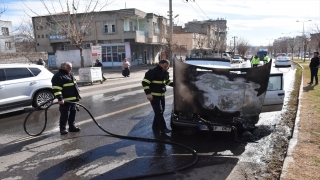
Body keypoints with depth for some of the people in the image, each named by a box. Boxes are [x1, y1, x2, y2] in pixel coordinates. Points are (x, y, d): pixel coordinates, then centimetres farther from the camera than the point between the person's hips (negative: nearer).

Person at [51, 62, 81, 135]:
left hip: (73, 99, 9)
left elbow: (74, 85, 26)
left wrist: (77, 94, 24)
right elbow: (56, 89, -20)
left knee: (73, 113, 14)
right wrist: (60, 98, -27)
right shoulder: (58, 76, -13)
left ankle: (72, 126, 25)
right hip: (65, 100, -9)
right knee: (65, 115, -3)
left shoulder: (70, 74, 16)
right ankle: (62, 128, 8)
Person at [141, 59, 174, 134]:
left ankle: (155, 126, 29)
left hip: (162, 95, 8)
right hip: (154, 96, -8)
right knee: (159, 112, -10)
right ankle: (163, 129, -7)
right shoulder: (152, 72, -18)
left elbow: (167, 81, 23)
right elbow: (145, 82, -19)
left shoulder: (165, 73, 6)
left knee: (160, 111, 15)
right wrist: (148, 93, -26)